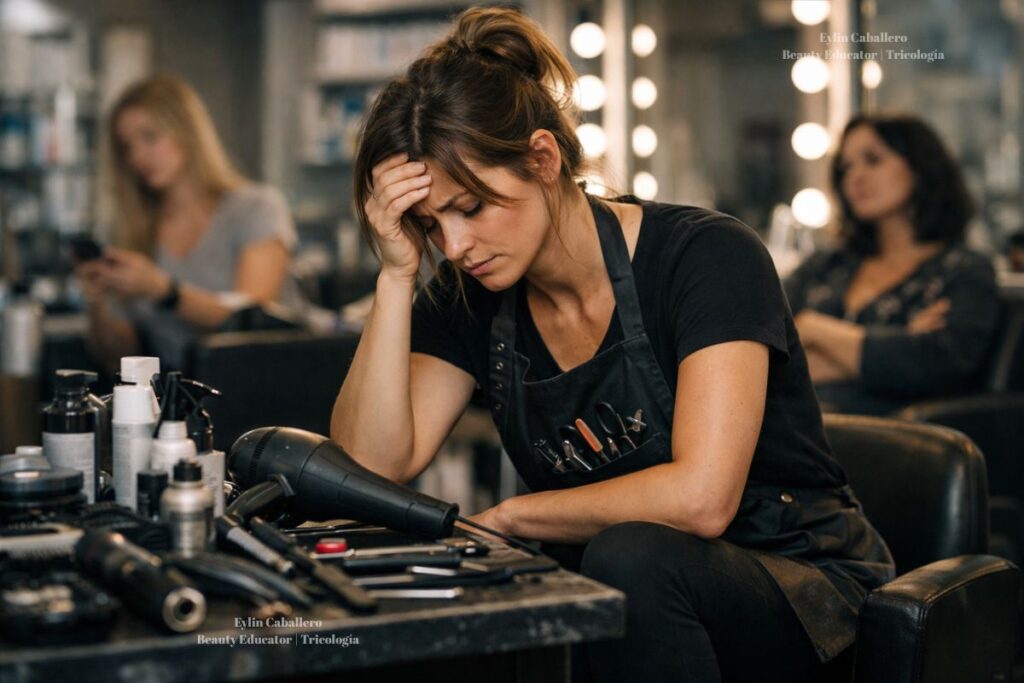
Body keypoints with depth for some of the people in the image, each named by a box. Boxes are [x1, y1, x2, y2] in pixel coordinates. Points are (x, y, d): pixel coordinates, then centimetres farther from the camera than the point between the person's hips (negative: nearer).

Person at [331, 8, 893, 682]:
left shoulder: (704, 257, -18)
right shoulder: (470, 299, 0)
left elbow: (699, 497, -29)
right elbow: (375, 466, -11)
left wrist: (508, 516, -17)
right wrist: (398, 274, -18)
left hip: (802, 582, -3)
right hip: (614, 602, 4)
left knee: (631, 556, -35)